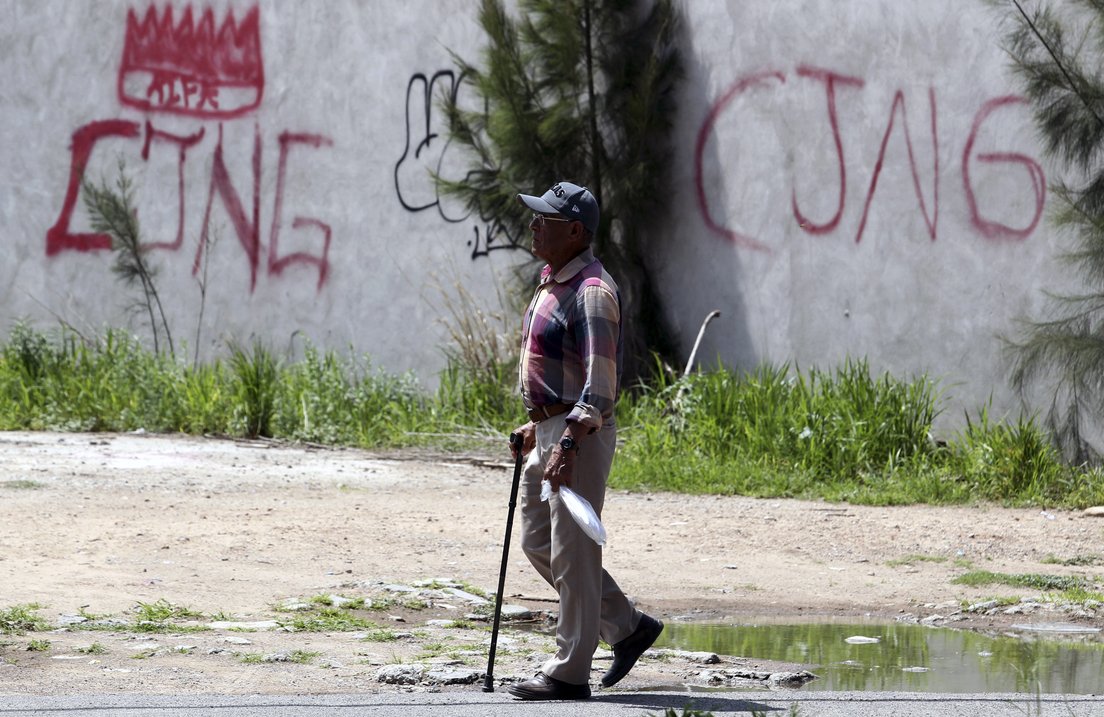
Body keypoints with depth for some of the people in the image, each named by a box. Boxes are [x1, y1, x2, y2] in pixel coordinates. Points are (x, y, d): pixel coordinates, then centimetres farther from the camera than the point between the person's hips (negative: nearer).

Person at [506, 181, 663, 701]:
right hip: (550, 429, 11)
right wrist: (537, 425, 25)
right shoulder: (551, 283, 13)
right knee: (538, 542, 15)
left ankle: (569, 673, 1)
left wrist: (568, 445, -34)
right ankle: (627, 627, 24)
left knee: (571, 554, -5)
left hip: (581, 434, -11)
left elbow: (599, 382, -26)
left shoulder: (592, 291, -18)